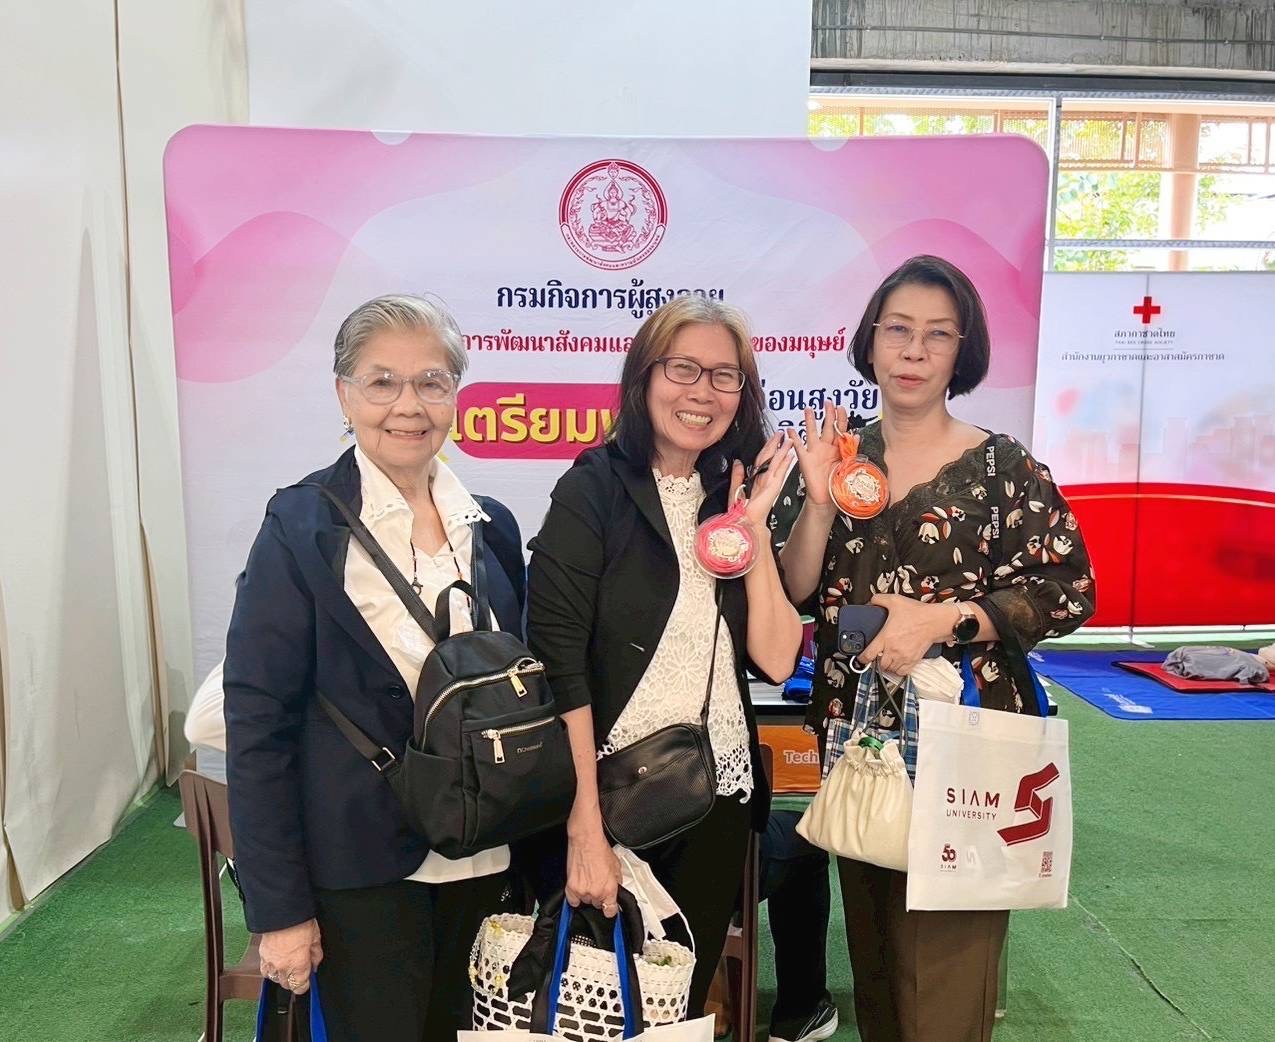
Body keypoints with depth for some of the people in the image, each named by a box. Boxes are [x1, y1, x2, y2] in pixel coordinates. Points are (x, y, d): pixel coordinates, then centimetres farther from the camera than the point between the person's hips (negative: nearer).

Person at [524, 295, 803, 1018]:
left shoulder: (732, 496, 5)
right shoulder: (596, 489, -11)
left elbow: (776, 659, -3)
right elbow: (559, 662, -17)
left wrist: (753, 526, -9)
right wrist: (586, 830, -20)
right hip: (612, 791, -4)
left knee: (683, 998, 21)